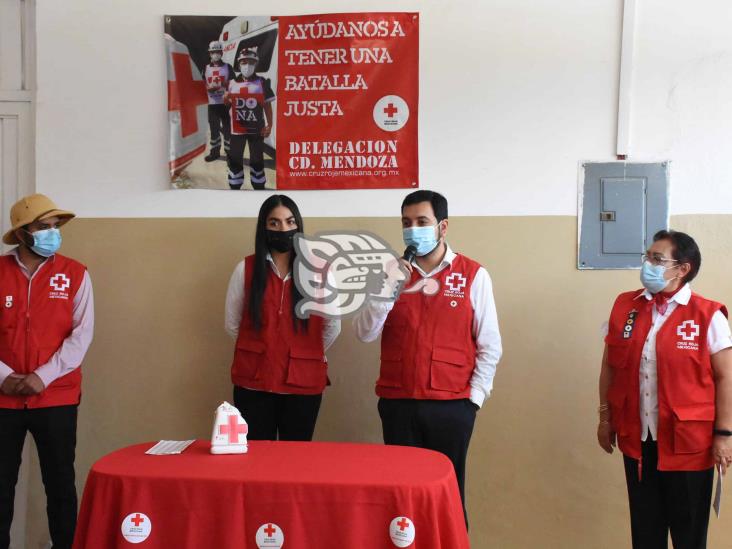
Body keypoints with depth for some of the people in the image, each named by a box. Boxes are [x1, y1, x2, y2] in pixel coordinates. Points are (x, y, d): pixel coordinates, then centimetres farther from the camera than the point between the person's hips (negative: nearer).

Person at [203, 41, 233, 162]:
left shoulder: (227, 67, 4)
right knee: (214, 128, 8)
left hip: (225, 103, -3)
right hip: (212, 103, 3)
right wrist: (208, 88, -12)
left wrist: (226, 85, -21)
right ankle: (215, 152, 16)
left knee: (227, 127, -1)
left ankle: (229, 151, 4)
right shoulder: (206, 68, 12)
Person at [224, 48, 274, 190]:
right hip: (237, 128, 2)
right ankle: (235, 187, 19)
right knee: (234, 158, 7)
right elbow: (228, 103, 14)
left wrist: (269, 125, -6)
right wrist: (226, 98, -9)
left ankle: (259, 187, 20)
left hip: (256, 128, -2)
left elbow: (267, 105, -1)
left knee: (257, 160, 9)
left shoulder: (262, 83, -3)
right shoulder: (233, 83, 4)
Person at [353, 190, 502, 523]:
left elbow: (489, 346, 1)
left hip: (452, 406, -2)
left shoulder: (473, 276, -1)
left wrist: (474, 397, -4)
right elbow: (364, 334, -2)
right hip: (397, 404, 2)